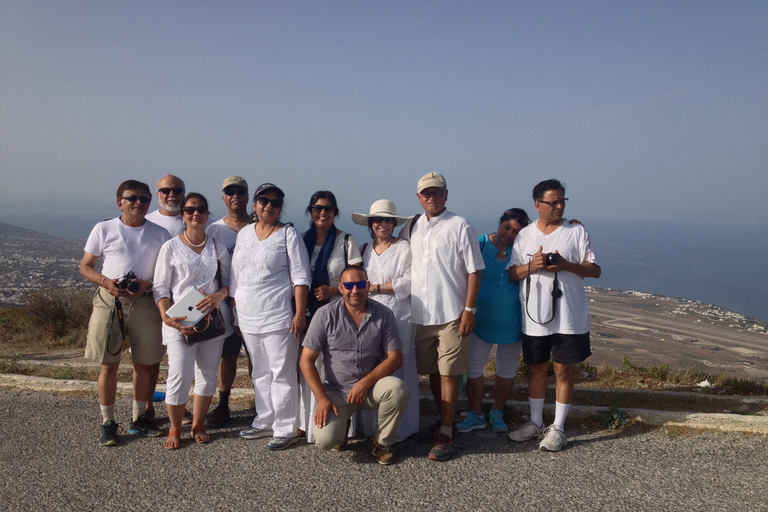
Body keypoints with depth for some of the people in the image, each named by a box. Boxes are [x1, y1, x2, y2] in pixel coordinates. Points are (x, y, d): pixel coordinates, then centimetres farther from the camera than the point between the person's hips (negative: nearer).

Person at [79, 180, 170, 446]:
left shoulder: (159, 234, 5)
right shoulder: (103, 229, 2)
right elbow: (85, 266, 6)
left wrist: (148, 284, -13)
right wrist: (106, 282, -13)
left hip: (145, 302, 2)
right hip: (110, 301, -1)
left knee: (144, 364, 9)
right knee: (109, 364, 3)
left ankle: (139, 418, 25)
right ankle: (108, 423, 17)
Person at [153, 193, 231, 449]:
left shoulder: (218, 247, 7)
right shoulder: (171, 247, -2)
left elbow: (228, 280, 11)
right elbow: (161, 287, -2)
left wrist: (220, 295, -12)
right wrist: (167, 317, -16)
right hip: (180, 322, -3)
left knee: (208, 376, 9)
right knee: (179, 377, -6)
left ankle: (197, 426, 26)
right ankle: (175, 430, 15)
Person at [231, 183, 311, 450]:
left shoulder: (288, 234, -2)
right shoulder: (244, 234, 14)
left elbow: (300, 276, -7)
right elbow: (236, 275, 18)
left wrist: (300, 313, -14)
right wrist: (233, 308, 14)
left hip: (278, 315, -6)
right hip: (248, 316, 6)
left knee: (282, 373, -4)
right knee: (260, 372, 15)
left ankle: (285, 428, 5)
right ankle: (265, 422, 27)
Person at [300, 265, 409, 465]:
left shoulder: (383, 314, -5)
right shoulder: (326, 315, -7)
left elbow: (395, 357, -6)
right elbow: (307, 360, -6)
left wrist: (366, 383, -18)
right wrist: (321, 398, -14)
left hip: (370, 387, 1)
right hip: (335, 391, -1)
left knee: (397, 388, -30)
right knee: (325, 440, -23)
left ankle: (382, 442, -3)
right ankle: (341, 425, 17)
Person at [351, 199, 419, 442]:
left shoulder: (404, 248, 0)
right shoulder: (364, 249, 16)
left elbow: (409, 283, -9)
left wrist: (376, 288, -8)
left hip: (397, 318, -5)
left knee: (396, 371, -4)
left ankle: (400, 429, 6)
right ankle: (372, 425, 15)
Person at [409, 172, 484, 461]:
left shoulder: (460, 227, -4)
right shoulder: (413, 228, 12)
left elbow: (474, 271, -6)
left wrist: (469, 310, -12)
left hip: (451, 314, -5)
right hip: (421, 314, 5)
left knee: (448, 374, -3)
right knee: (432, 372, 14)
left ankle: (445, 435, 5)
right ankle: (444, 419, 31)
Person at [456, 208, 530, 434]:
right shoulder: (479, 245, -5)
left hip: (511, 323, 1)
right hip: (480, 321, -1)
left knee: (507, 369, 12)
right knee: (472, 367, 2)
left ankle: (497, 413, 30)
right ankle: (476, 414, 19)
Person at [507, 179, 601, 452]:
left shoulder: (576, 232, 0)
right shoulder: (525, 235, 8)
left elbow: (595, 270, -2)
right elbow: (512, 274, 5)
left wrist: (566, 265, -18)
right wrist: (532, 265, -15)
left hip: (568, 318, -2)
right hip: (534, 317, 3)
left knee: (563, 370, 4)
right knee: (535, 369, 12)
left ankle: (557, 428, 17)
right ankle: (536, 422, 28)